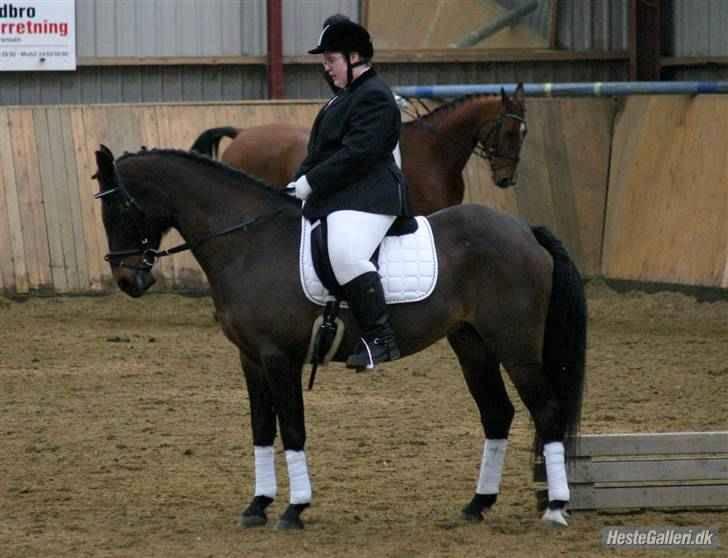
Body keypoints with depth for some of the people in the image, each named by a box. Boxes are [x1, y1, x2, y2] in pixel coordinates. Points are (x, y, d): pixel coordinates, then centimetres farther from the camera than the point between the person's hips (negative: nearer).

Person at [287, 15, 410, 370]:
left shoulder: (374, 97, -13)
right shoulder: (347, 96, 20)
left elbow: (355, 154, -22)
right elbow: (320, 151, 22)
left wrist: (309, 183, -20)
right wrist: (298, 183, 7)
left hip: (365, 199, -12)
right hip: (333, 199, 12)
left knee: (346, 256, -34)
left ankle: (379, 338, -29)